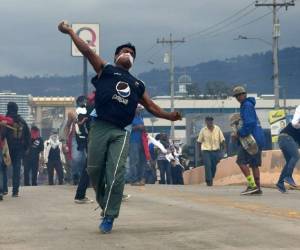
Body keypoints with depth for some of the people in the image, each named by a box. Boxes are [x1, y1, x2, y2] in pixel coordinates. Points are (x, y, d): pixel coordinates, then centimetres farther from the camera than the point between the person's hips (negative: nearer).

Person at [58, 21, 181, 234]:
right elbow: (87, 51, 6)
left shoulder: (137, 85, 25)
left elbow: (151, 106, 25)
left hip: (121, 133, 2)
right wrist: (70, 32, 0)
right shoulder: (106, 70, 13)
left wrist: (169, 116, 9)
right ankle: (105, 205, 23)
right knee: (95, 170, 0)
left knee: (116, 174, -9)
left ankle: (109, 217, -2)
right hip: (100, 128, -2)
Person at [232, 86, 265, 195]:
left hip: (252, 138, -10)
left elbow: (249, 123, -21)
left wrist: (239, 134, -15)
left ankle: (252, 185, -15)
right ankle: (258, 188, 10)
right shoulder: (248, 105, 22)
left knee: (241, 161, -10)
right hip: (258, 138, 10)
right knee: (254, 164, 10)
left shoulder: (247, 105, -10)